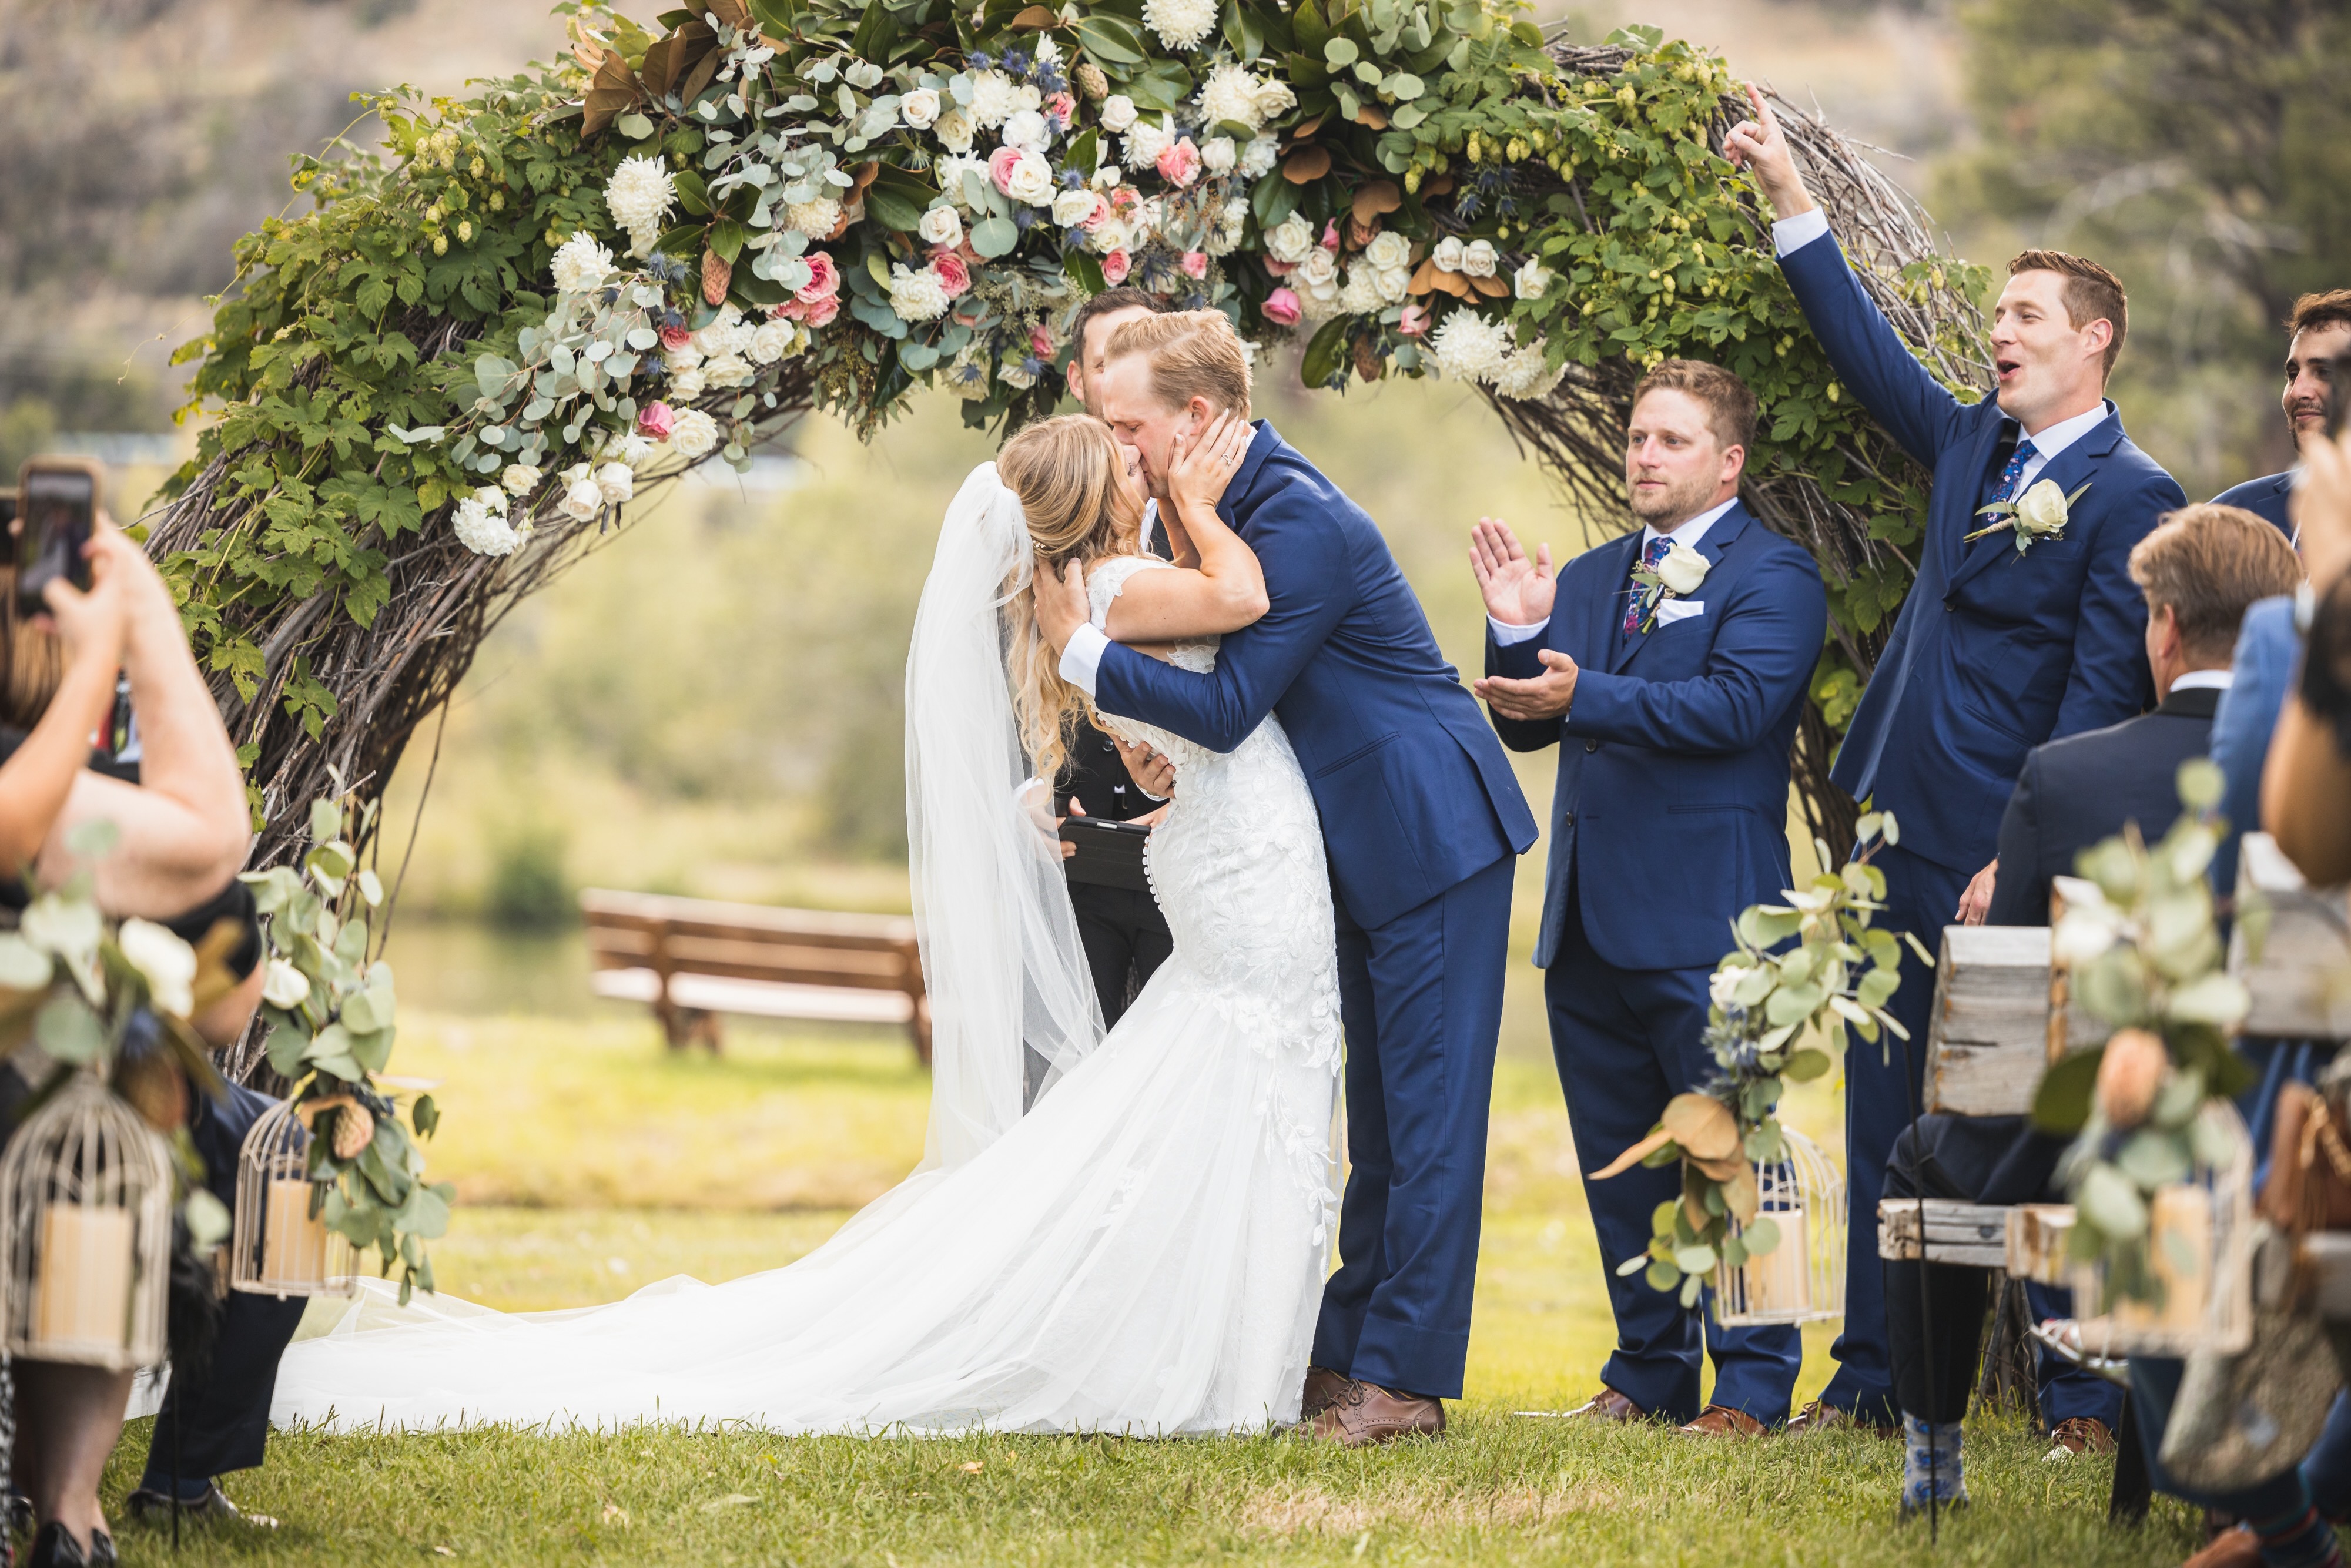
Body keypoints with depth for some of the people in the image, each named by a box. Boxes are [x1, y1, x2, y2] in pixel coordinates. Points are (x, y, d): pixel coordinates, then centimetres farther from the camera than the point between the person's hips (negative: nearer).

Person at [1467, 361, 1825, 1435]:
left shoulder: (1772, 578, -3)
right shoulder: (1588, 579, 18)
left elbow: (1734, 705, -19)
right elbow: (1526, 725, 14)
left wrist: (1584, 695, -23)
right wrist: (1518, 636, -5)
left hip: (1703, 924, -7)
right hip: (1590, 922, 7)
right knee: (1618, 1166, 12)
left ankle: (1752, 1385, 0)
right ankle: (1648, 1373, 20)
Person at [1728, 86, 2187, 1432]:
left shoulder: (2132, 499, -9)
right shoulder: (1973, 445, 13)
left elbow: (2100, 700, -14)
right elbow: (1868, 352, 23)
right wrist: (1790, 196, 18)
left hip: (2005, 858, -8)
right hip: (1905, 832, 8)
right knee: (1887, 1109, 10)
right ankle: (1874, 1377, 15)